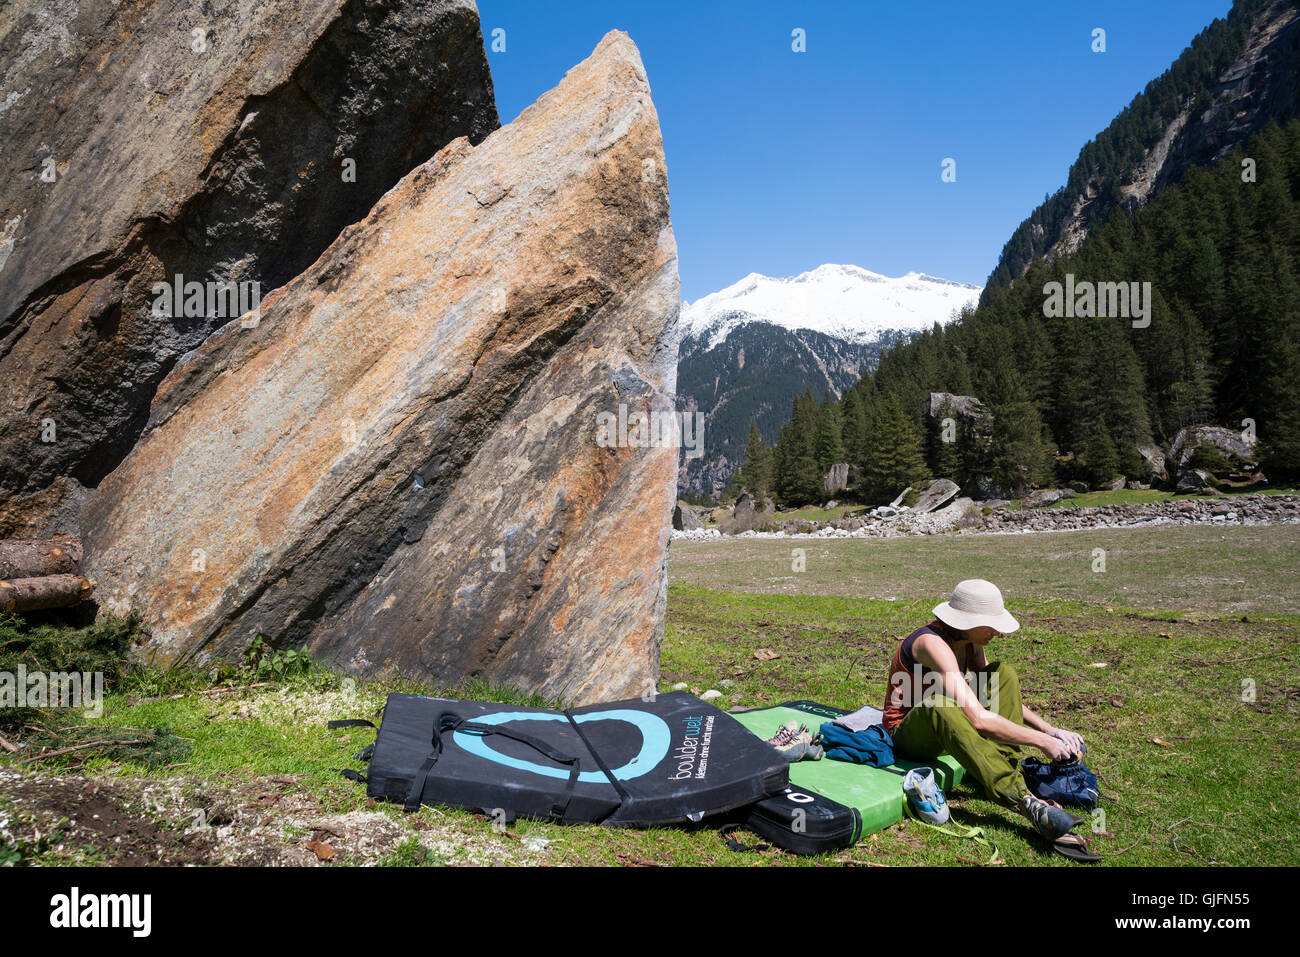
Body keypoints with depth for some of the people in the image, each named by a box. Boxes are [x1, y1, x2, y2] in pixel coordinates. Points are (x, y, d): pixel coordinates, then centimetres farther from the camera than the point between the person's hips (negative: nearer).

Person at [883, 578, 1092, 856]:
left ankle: (1007, 777, -17)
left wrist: (1050, 730, -3)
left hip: (944, 732, 8)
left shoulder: (971, 641, -1)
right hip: (906, 736, -8)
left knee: (1003, 673, -6)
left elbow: (1002, 697, 10)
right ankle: (1028, 803, -44)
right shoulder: (932, 643, -29)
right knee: (939, 705, -42)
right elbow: (978, 719, -36)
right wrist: (1042, 742, -29)